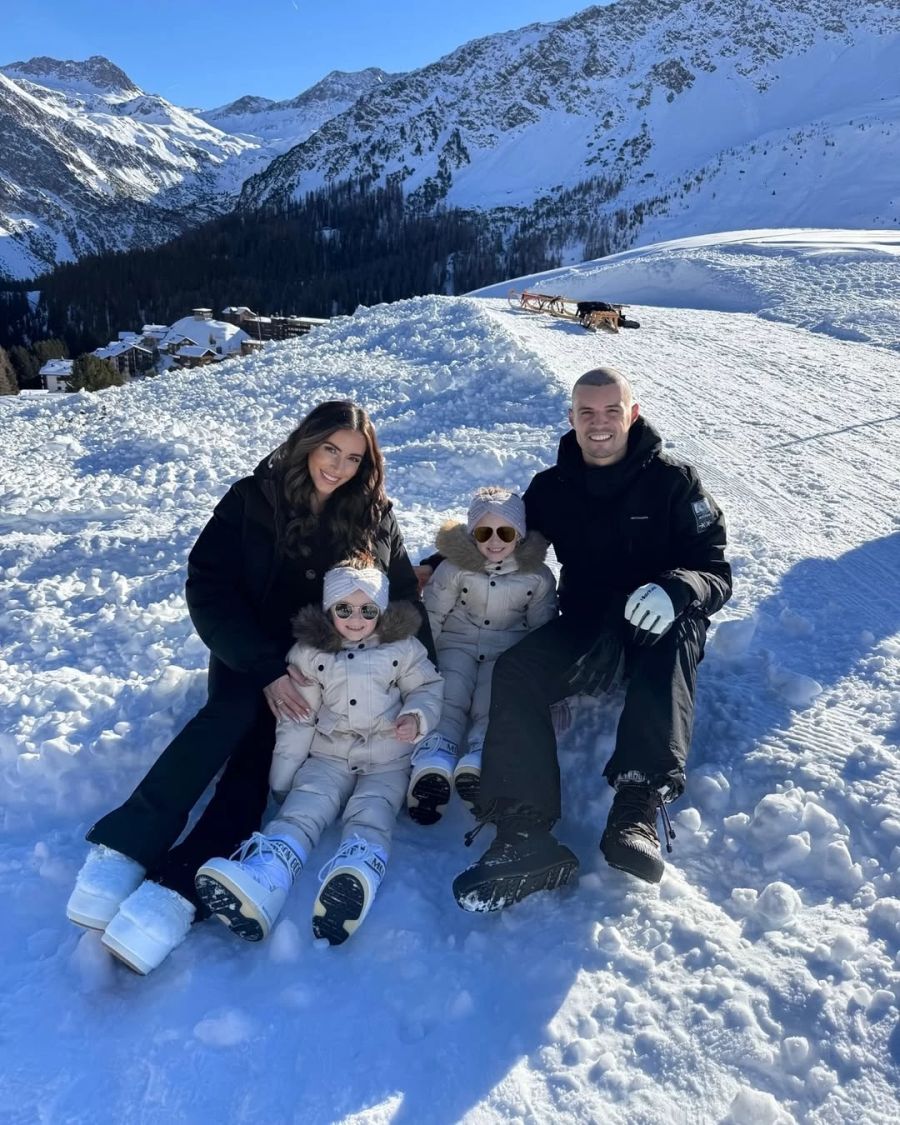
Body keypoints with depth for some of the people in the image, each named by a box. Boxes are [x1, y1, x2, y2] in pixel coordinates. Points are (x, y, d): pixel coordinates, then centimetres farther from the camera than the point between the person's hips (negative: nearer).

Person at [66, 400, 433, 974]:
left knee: (260, 748, -25)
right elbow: (209, 589, -11)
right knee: (236, 712, -32)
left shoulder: (376, 518, 0)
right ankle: (124, 847, -35)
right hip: (251, 658, 0)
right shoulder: (253, 500, -6)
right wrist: (267, 670, -21)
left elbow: (407, 602, 2)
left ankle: (177, 891, -39)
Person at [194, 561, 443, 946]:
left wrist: (416, 716, -12)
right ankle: (259, 885, -54)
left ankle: (354, 881, -61)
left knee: (369, 817, -29)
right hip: (329, 756, 1)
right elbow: (298, 719, 6)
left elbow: (428, 687, 12)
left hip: (387, 760, -1)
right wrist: (281, 780, 4)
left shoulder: (402, 648, 3)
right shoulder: (310, 653, 4)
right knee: (301, 811, -26)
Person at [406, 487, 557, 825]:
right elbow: (432, 614, 2)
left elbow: (542, 627, 8)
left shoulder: (537, 576, -2)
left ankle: (480, 757, -49)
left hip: (508, 652, 0)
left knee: (493, 704, -28)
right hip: (458, 644, 0)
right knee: (449, 697, -26)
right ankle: (433, 759, -47)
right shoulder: (454, 567, -4)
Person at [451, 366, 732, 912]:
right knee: (516, 668, -25)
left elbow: (716, 572, -5)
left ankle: (640, 806, -48)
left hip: (661, 628, -2)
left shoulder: (674, 481, -1)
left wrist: (675, 591, -29)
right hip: (588, 633, 3)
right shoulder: (551, 488, 8)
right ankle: (526, 836, -37)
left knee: (674, 636, -37)